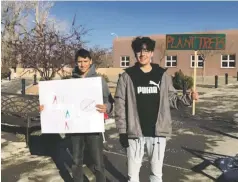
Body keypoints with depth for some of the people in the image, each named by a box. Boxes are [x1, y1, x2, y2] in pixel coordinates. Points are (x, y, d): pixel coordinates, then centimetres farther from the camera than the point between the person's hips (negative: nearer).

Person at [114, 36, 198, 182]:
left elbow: (171, 99, 8)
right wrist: (122, 131, -6)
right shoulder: (127, 76, -3)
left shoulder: (163, 75, 2)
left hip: (158, 132, 1)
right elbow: (120, 104, -3)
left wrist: (189, 98, -10)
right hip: (135, 132, -1)